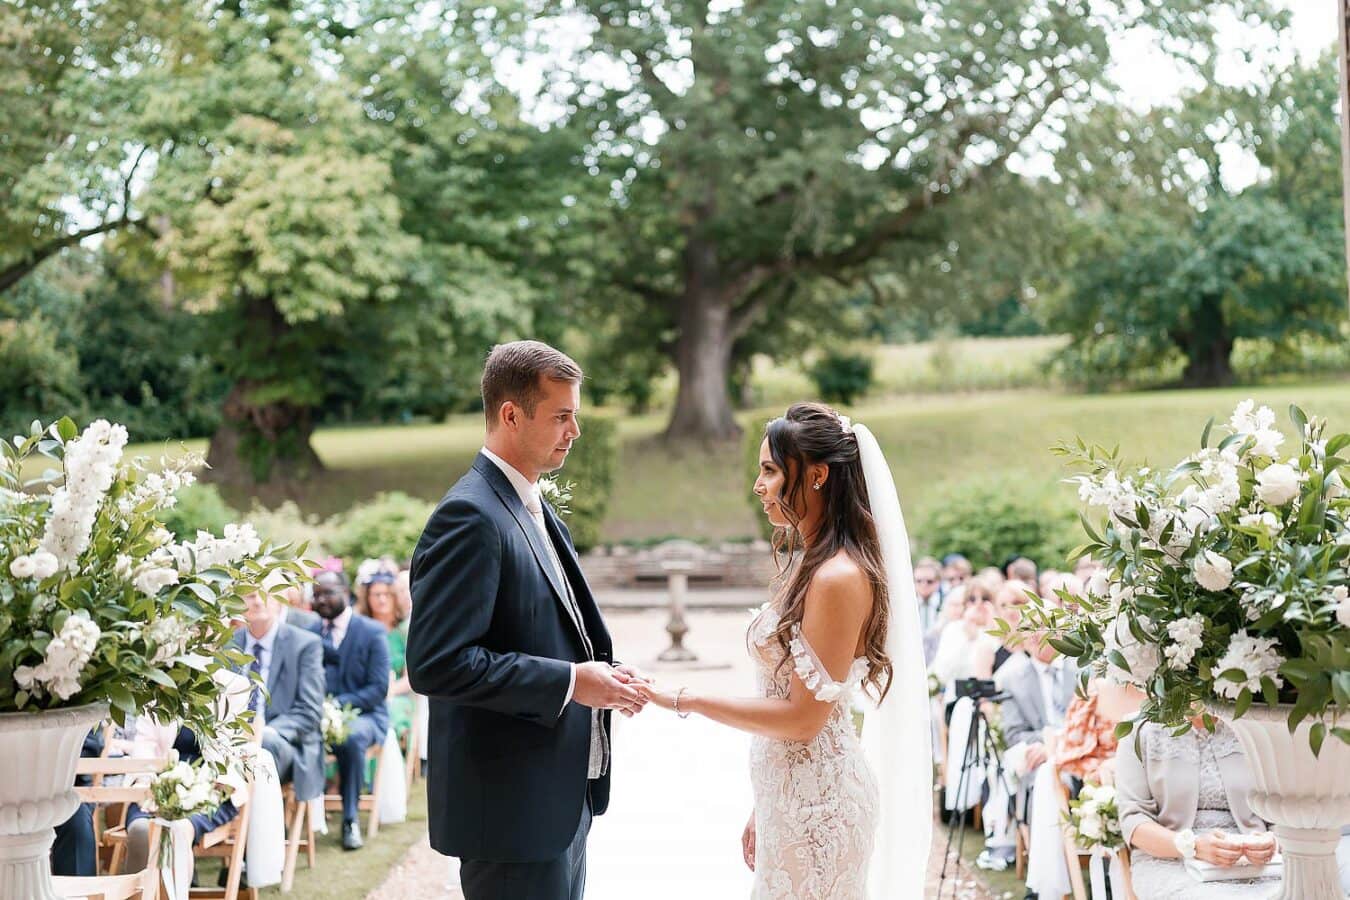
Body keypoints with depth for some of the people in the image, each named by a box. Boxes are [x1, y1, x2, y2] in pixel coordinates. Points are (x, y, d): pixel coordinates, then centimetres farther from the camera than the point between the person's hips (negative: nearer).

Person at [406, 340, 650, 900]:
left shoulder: (535, 510, 14)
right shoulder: (469, 516, -17)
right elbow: (436, 663, -25)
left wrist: (601, 673, 3)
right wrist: (570, 681, -21)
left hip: (561, 802, 10)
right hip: (511, 806, -10)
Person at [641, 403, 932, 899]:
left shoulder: (839, 577, -18)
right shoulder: (810, 565, 10)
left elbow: (803, 717, -19)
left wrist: (684, 701, -15)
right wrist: (764, 809, 16)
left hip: (817, 799, -8)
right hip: (788, 796, 8)